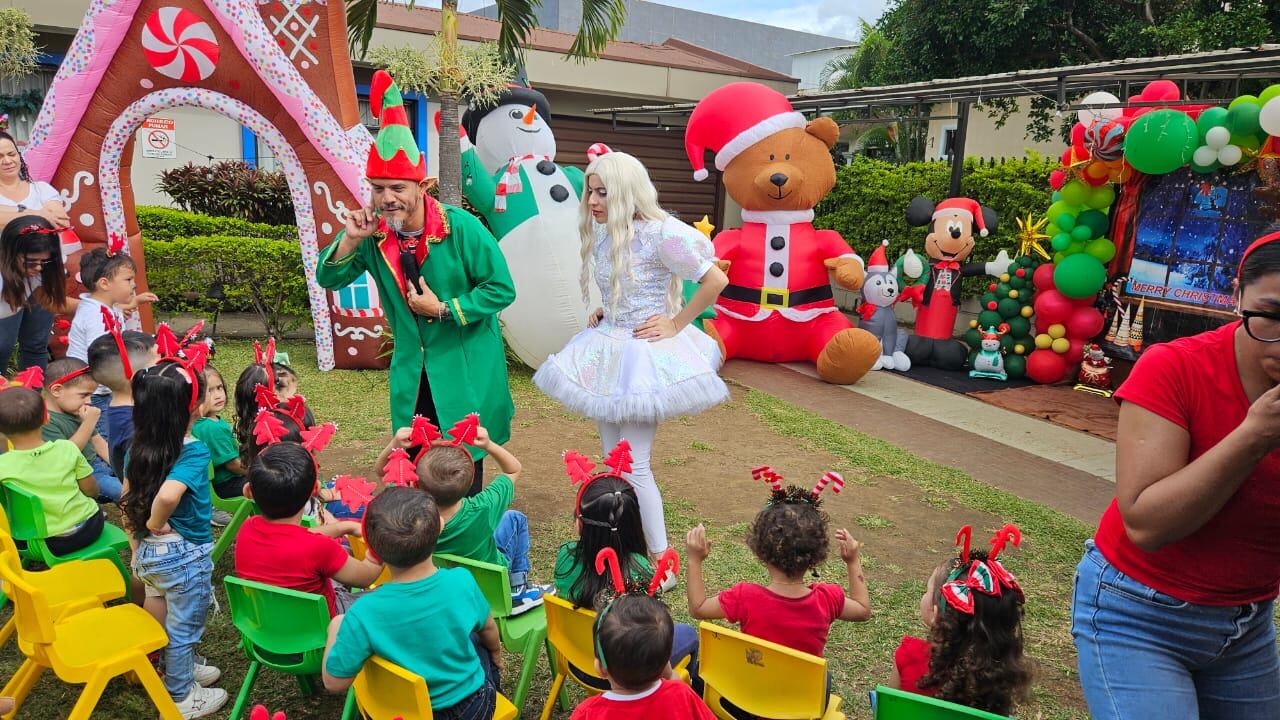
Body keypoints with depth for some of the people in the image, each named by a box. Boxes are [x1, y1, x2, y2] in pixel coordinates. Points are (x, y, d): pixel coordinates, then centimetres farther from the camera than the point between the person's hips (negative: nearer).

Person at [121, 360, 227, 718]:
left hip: (149, 552, 7)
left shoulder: (138, 448, -3)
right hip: (185, 555, -7)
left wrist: (140, 542, 14)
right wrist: (156, 523, -20)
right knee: (183, 627, 13)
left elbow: (127, 501, 4)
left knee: (167, 619, 27)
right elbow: (167, 496, -41)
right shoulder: (195, 452, -26)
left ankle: (185, 668, 48)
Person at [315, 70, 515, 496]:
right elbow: (329, 280, 3)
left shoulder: (462, 229, -18)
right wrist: (350, 240, -15)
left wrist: (443, 309, -19)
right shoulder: (375, 235, -4)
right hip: (412, 369, 5)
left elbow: (502, 289, -14)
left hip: (465, 366, -4)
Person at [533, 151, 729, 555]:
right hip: (607, 351, 8)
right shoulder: (603, 233, 5)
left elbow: (716, 281, -17)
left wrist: (676, 325, -13)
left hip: (645, 354, -8)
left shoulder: (659, 233, -18)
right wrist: (603, 314, 8)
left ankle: (661, 557, 11)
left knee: (634, 465, -5)